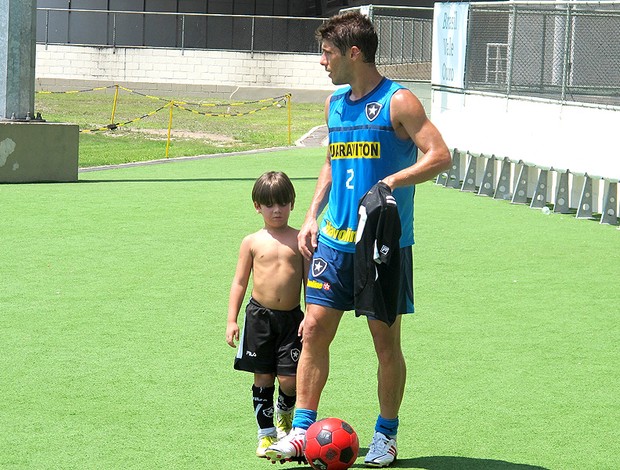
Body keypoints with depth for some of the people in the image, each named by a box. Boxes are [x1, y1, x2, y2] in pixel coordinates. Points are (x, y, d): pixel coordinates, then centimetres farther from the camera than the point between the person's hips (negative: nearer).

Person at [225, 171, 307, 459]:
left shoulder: (300, 240, 3)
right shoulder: (253, 242, 4)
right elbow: (239, 282, 7)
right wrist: (232, 320, 2)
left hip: (291, 317, 0)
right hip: (259, 316, 0)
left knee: (289, 379, -4)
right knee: (262, 377, 2)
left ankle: (285, 415, 29)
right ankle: (266, 434, 13)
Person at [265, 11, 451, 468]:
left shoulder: (398, 102, -9)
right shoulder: (335, 104, 13)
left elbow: (440, 156, -14)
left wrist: (392, 181, -26)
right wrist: (312, 216, 14)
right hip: (335, 240, 6)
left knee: (386, 340, 3)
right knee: (314, 330, 0)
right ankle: (302, 430, 6)